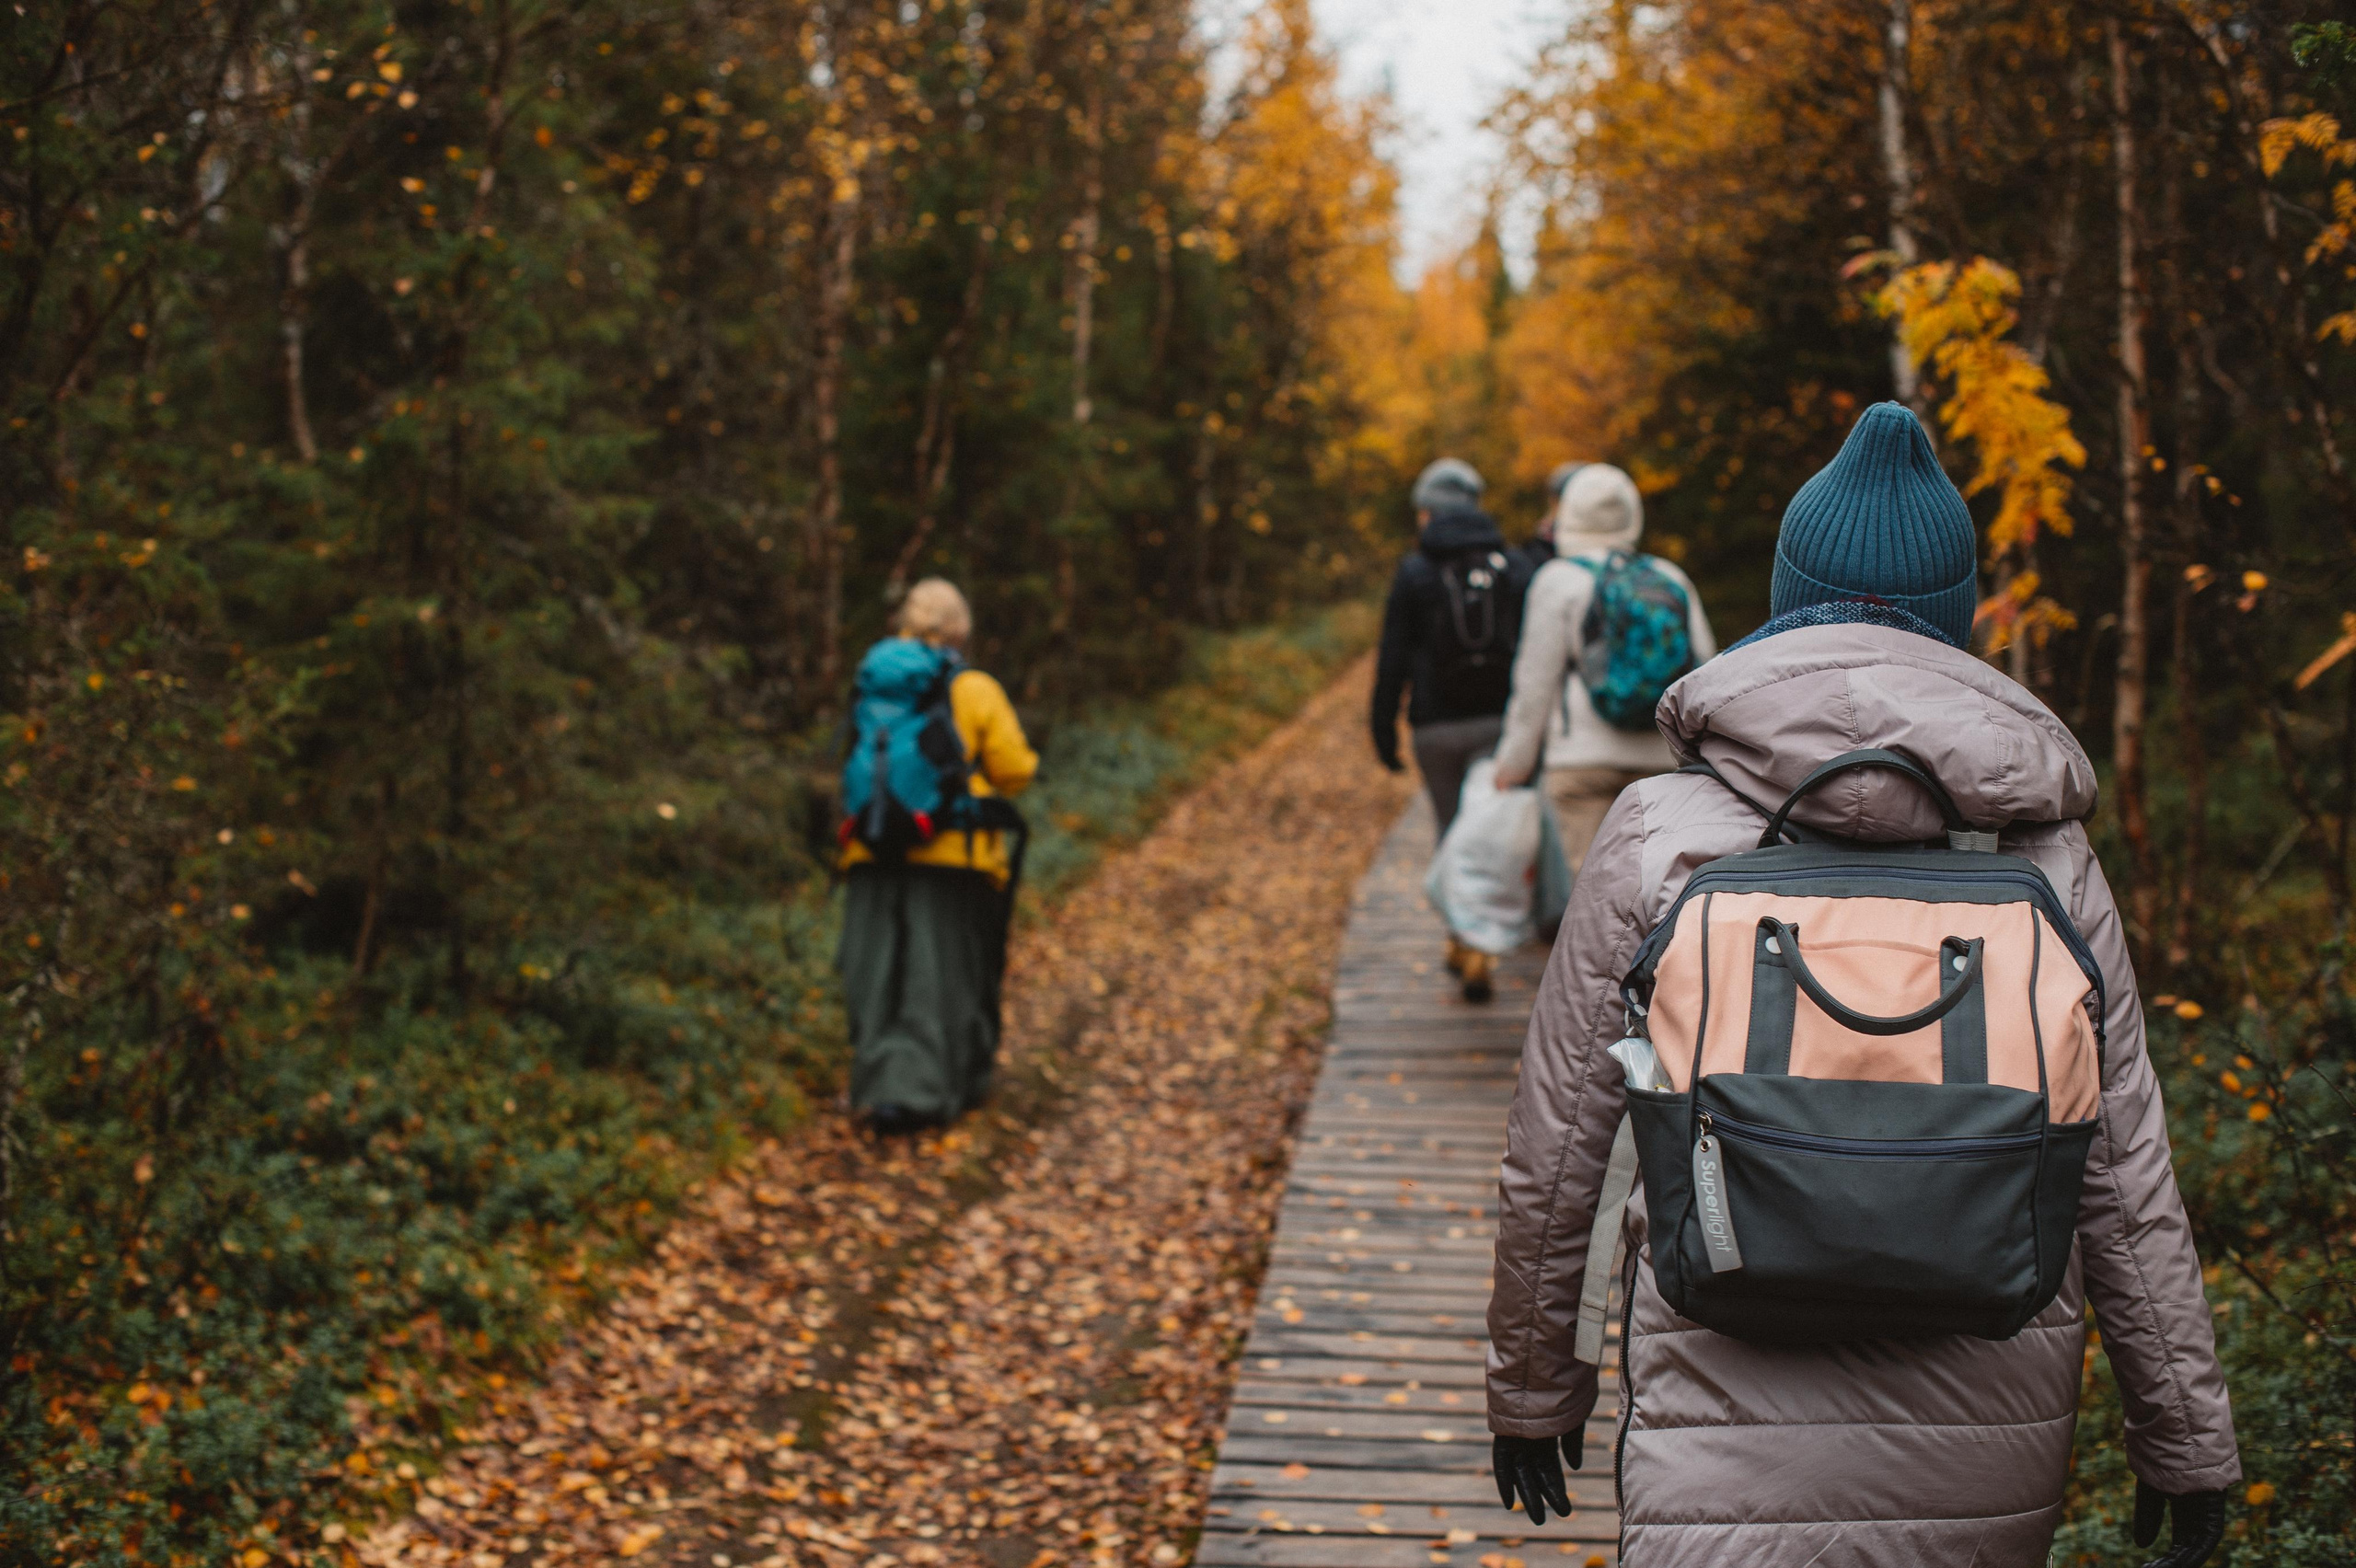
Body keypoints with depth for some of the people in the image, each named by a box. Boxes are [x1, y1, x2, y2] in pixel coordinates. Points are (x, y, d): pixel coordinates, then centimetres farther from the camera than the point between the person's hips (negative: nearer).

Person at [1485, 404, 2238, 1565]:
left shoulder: (1660, 836, -4)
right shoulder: (2044, 848, 1)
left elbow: (1554, 1154, 1)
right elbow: (2125, 1172, 3)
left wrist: (1529, 1381, 15)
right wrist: (2187, 1438, 12)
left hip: (1737, 1434, -3)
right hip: (1991, 1427, 3)